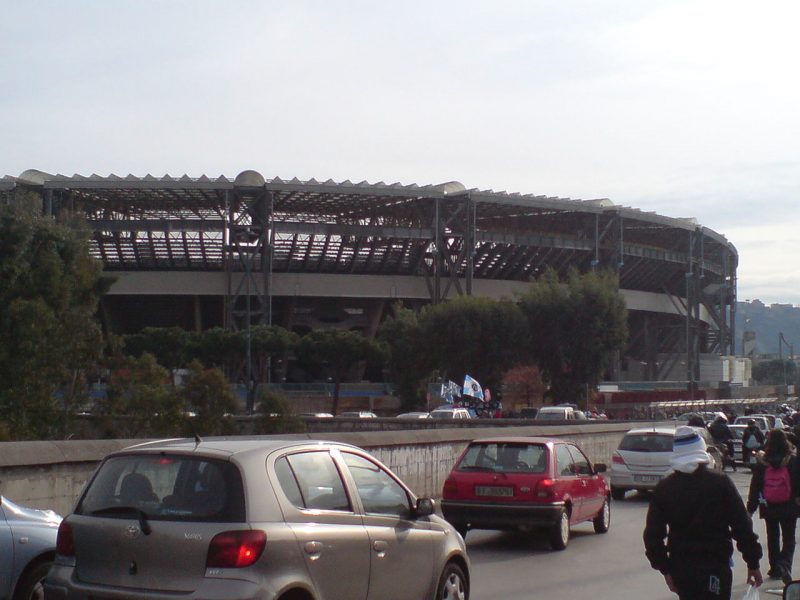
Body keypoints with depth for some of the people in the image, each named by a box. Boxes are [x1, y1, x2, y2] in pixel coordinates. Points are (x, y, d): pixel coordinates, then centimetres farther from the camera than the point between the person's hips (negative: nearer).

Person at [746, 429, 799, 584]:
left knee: (772, 537, 17)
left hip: (768, 506, 1)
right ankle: (785, 565, -20)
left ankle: (775, 569, 21)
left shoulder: (762, 462, -6)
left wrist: (750, 508, 3)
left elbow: (755, 486, -3)